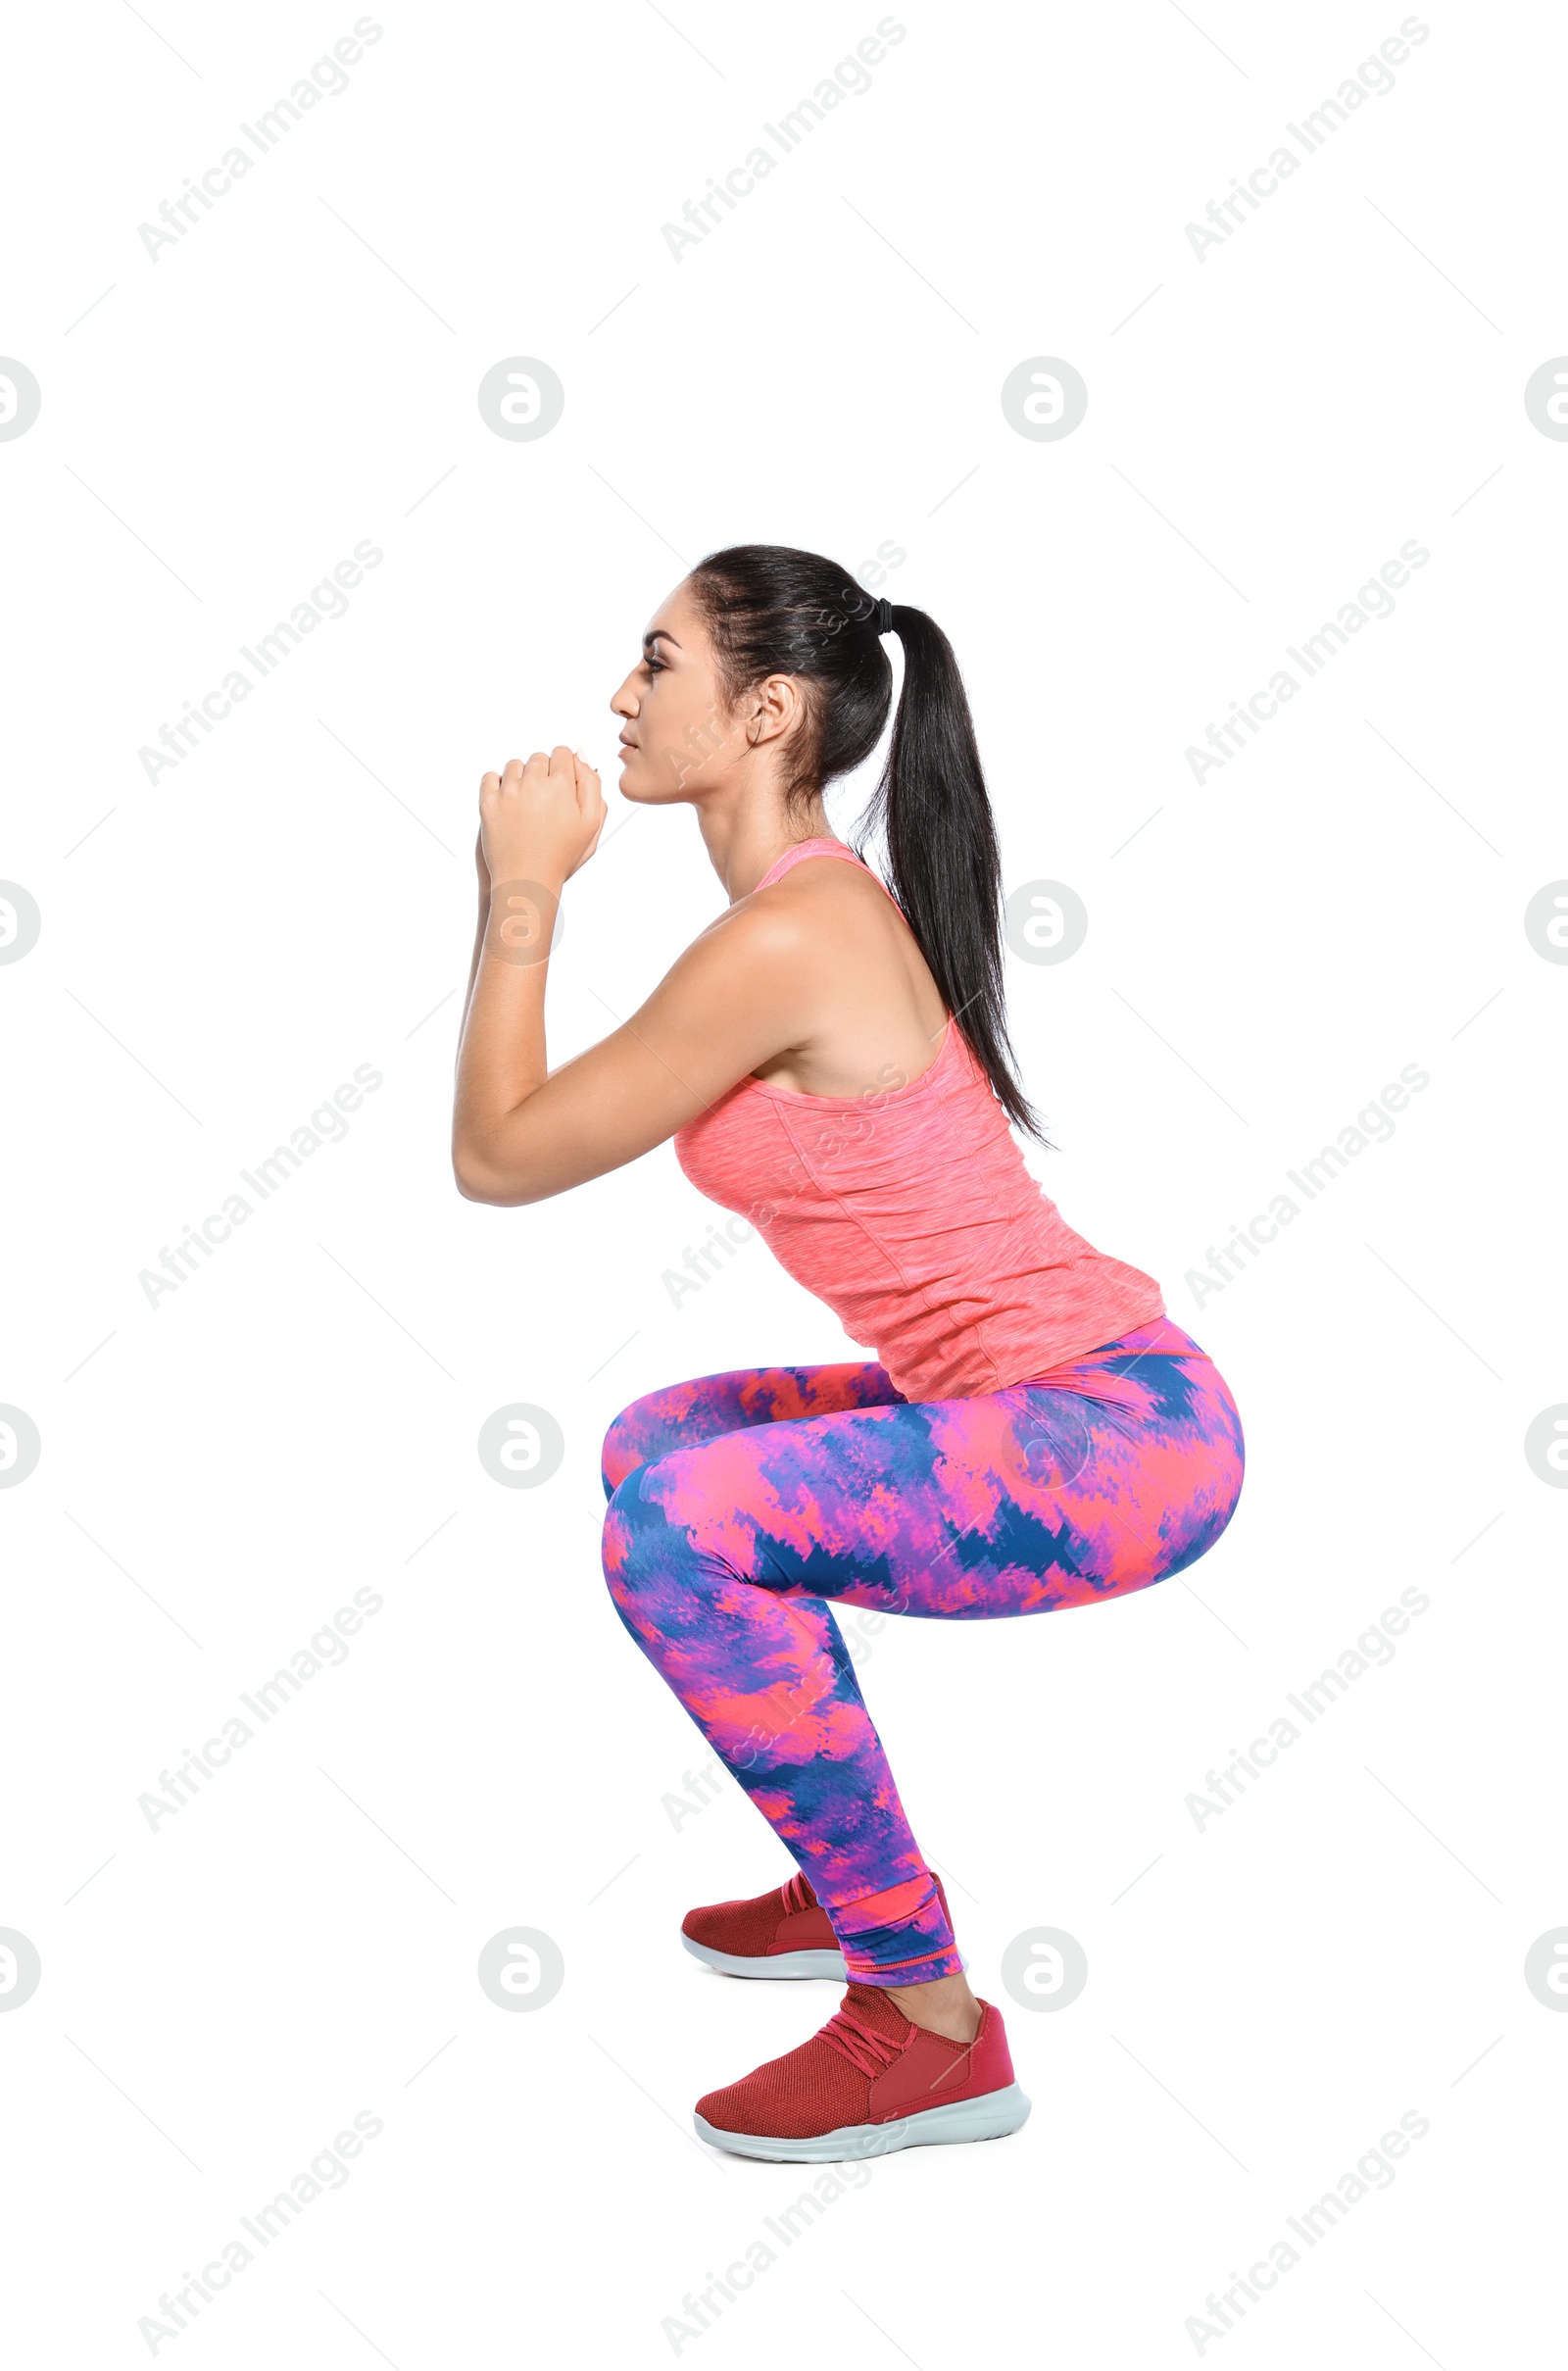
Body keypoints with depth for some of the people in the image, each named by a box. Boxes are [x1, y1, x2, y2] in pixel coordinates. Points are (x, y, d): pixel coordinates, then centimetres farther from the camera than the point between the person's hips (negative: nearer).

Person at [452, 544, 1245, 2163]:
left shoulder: (785, 940, -19)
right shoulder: (825, 903, 10)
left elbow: (496, 1158, -10)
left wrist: (521, 889, -3)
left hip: (1119, 1437, -10)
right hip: (1064, 1389, 10)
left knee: (678, 1527, -24)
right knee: (662, 1439, 21)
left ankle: (930, 2026, -10)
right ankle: (857, 1886, 28)